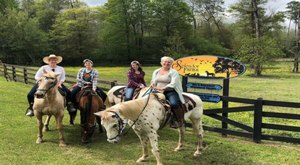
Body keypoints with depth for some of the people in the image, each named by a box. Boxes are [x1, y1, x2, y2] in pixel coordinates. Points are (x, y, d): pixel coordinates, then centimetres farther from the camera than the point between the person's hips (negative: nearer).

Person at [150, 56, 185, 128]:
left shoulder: (173, 72, -1)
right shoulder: (156, 71, 16)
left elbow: (173, 84, -12)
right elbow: (153, 81, 23)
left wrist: (163, 88, -24)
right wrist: (152, 85, -2)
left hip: (170, 92, -5)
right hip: (158, 92, 5)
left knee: (174, 104, -32)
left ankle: (180, 120, -11)